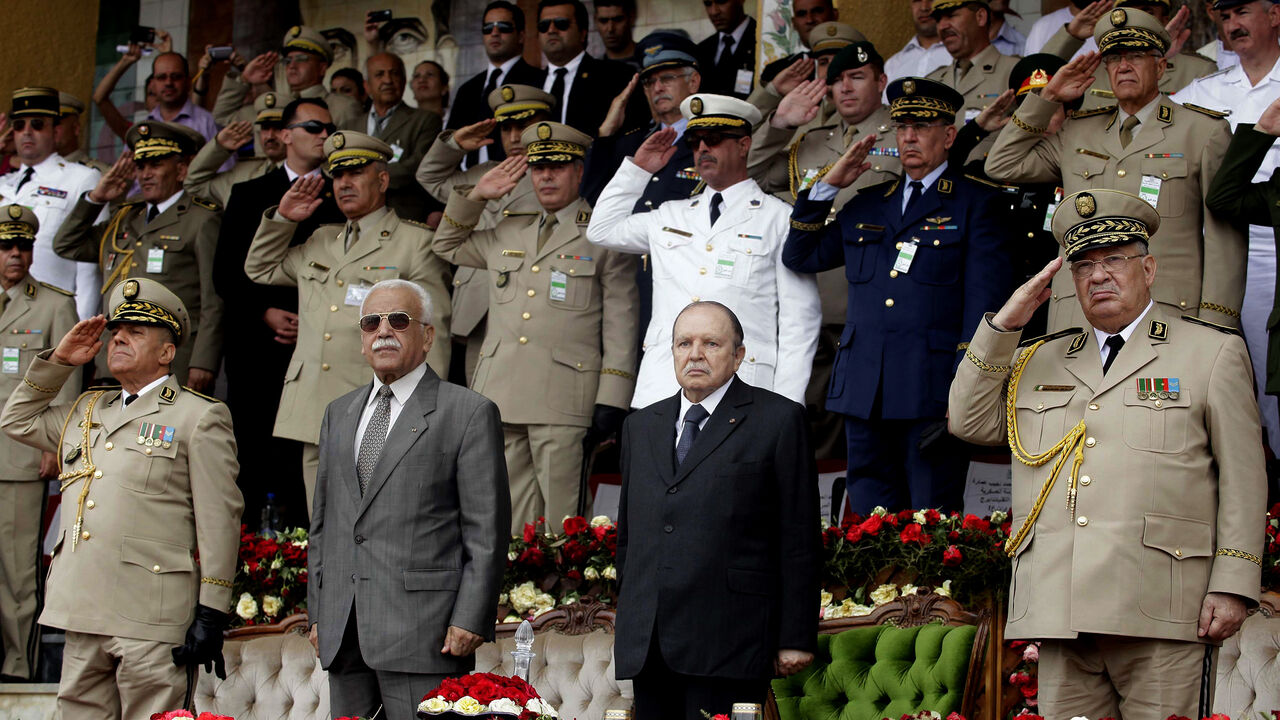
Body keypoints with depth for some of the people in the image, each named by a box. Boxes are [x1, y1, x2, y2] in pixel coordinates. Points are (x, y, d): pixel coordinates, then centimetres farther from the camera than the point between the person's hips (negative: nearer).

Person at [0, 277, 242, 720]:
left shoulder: (199, 418, 2)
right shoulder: (87, 413, 22)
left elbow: (219, 521, -3)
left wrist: (211, 614, -10)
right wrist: (58, 362, 20)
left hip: (152, 619, -6)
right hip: (83, 616, 6)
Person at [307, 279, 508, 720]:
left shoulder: (468, 413, 1)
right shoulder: (339, 414, 20)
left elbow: (487, 533, -5)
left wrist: (470, 621, -12)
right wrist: (317, 613, 15)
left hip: (423, 634, -6)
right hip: (343, 632, 6)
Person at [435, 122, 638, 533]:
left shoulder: (604, 238, 5)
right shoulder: (507, 234, 21)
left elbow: (621, 325, 1)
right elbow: (446, 247, 36)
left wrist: (612, 401, -7)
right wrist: (477, 196, 20)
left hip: (562, 403, -5)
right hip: (500, 401, 5)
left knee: (561, 524, -8)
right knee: (513, 523, 3)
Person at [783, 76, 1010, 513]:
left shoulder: (974, 205, 5)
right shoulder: (866, 206, 20)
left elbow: (984, 302, -2)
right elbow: (799, 257, 22)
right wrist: (828, 186, 11)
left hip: (932, 395, -5)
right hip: (865, 394, 5)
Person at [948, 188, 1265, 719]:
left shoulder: (1212, 352, 11)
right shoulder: (1038, 361, 24)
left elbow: (1242, 479, 6)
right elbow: (969, 422, 15)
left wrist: (1233, 585, -4)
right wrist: (1004, 326, 7)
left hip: (1159, 614, -3)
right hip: (1058, 612, 4)